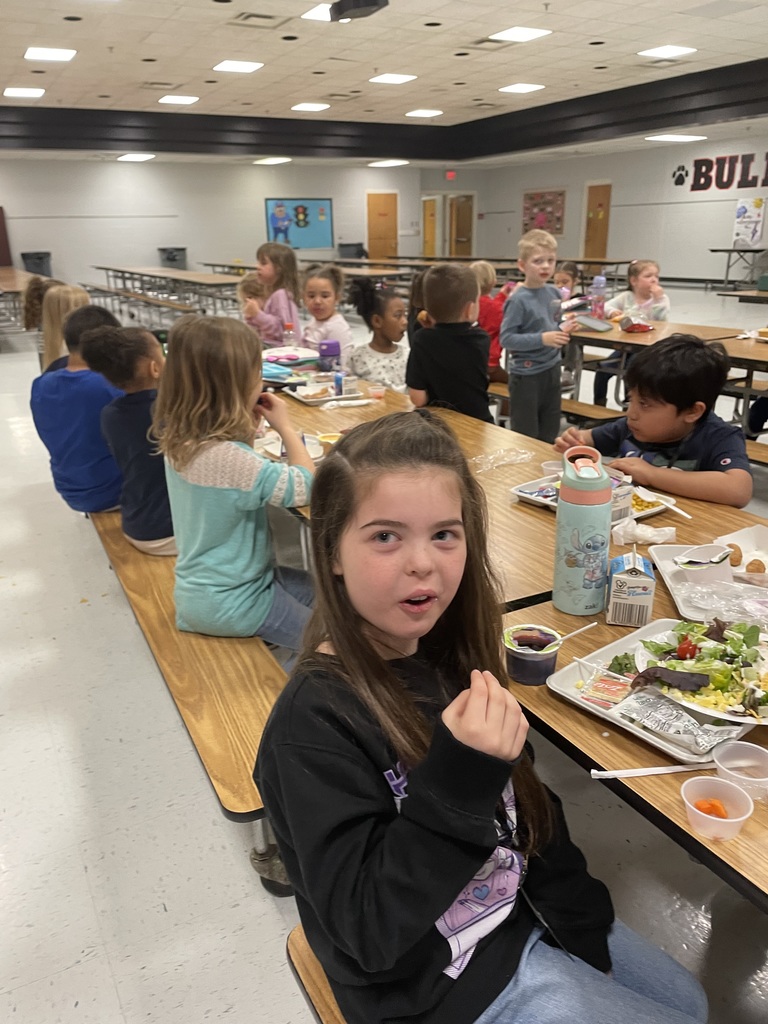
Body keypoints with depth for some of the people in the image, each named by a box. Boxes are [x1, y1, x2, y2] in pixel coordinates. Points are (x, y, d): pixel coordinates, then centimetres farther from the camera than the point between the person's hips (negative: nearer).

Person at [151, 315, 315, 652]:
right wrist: (285, 427, -13)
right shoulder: (229, 458, -33)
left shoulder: (179, 438, -5)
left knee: (318, 591, 24)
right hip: (228, 604, -9)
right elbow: (306, 487, -25)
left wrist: (247, 426, 0)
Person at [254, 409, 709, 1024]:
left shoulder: (449, 654, -10)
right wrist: (457, 778, -38)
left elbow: (528, 807, 3)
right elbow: (368, 932, -27)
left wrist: (581, 924, 7)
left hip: (521, 907, 6)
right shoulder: (313, 723, -31)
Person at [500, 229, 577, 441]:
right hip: (526, 375, -7)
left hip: (552, 370, 7)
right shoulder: (518, 299, -17)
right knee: (526, 438, 5)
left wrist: (563, 330, -4)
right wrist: (542, 339, -26)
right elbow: (506, 338, -21)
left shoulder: (554, 293, 4)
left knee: (549, 435, 18)